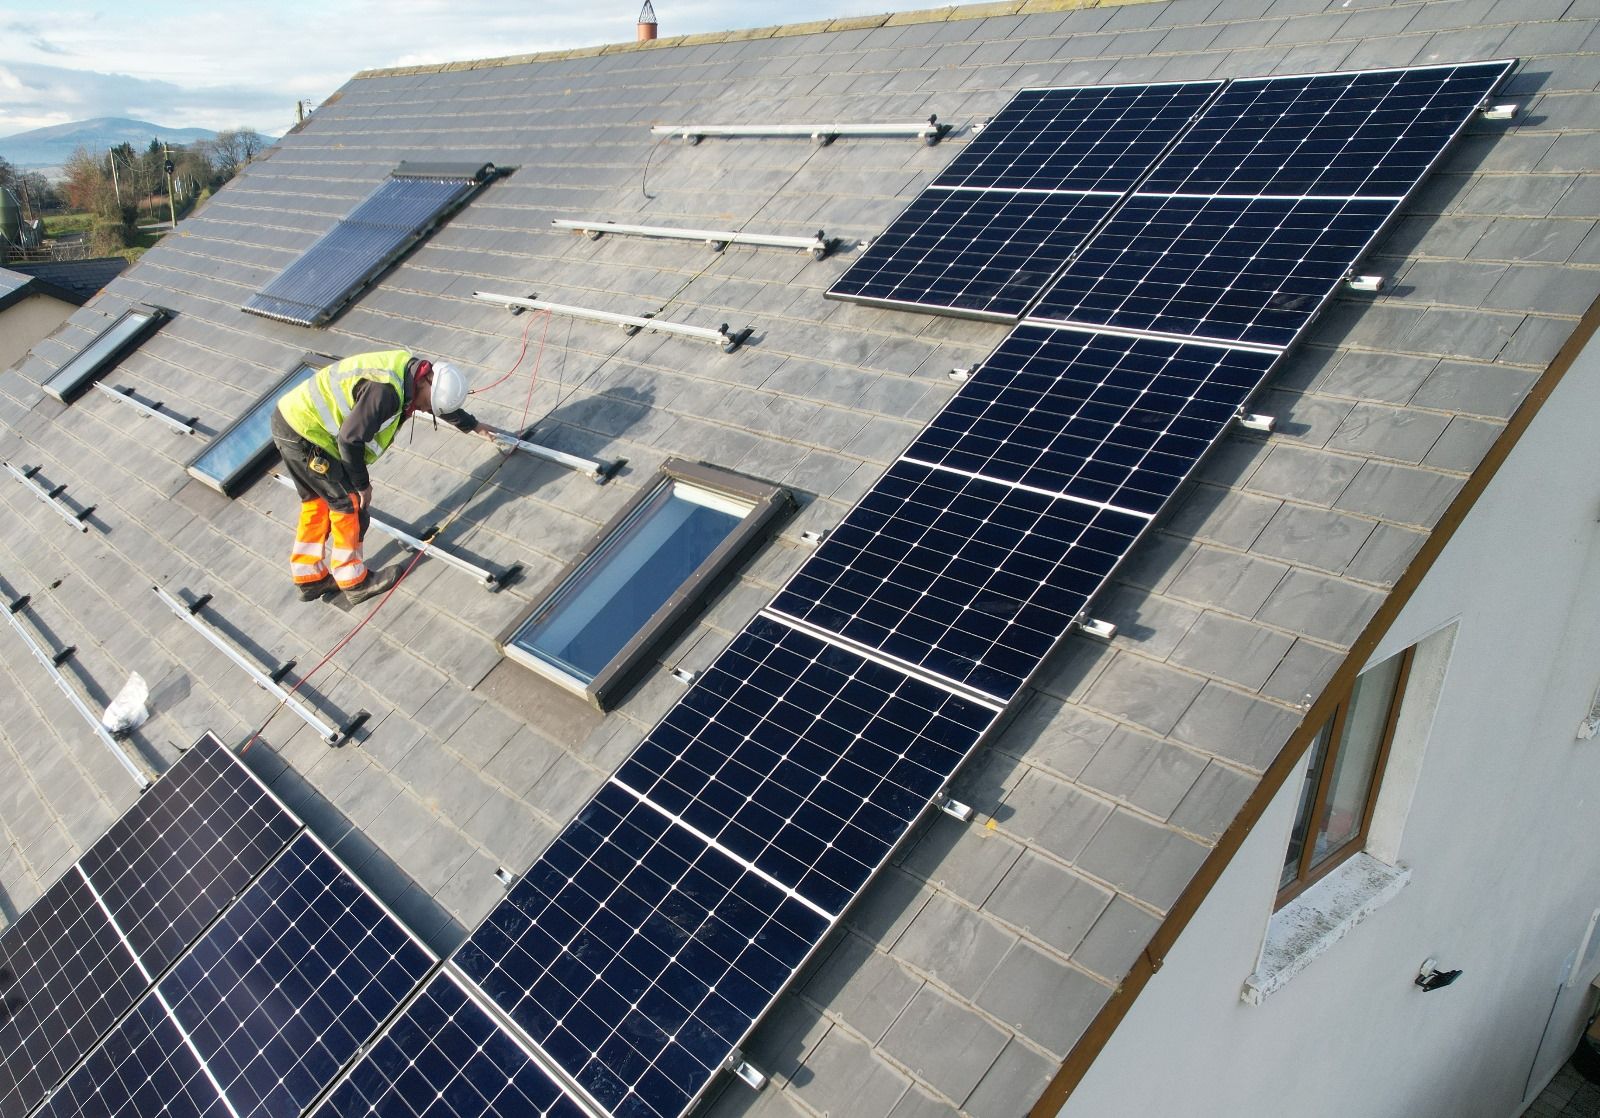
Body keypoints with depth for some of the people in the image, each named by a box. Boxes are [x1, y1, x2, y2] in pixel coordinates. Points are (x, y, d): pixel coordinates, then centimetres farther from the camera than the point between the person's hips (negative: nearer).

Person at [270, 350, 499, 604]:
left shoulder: (410, 369, 3)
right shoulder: (385, 390, -29)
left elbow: (443, 404, 23)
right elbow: (350, 439, -26)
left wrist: (473, 426, 39)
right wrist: (363, 485, -11)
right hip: (304, 433, -10)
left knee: (317, 502, 21)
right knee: (349, 503, 1)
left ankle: (309, 579, 33)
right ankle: (355, 583, 15)